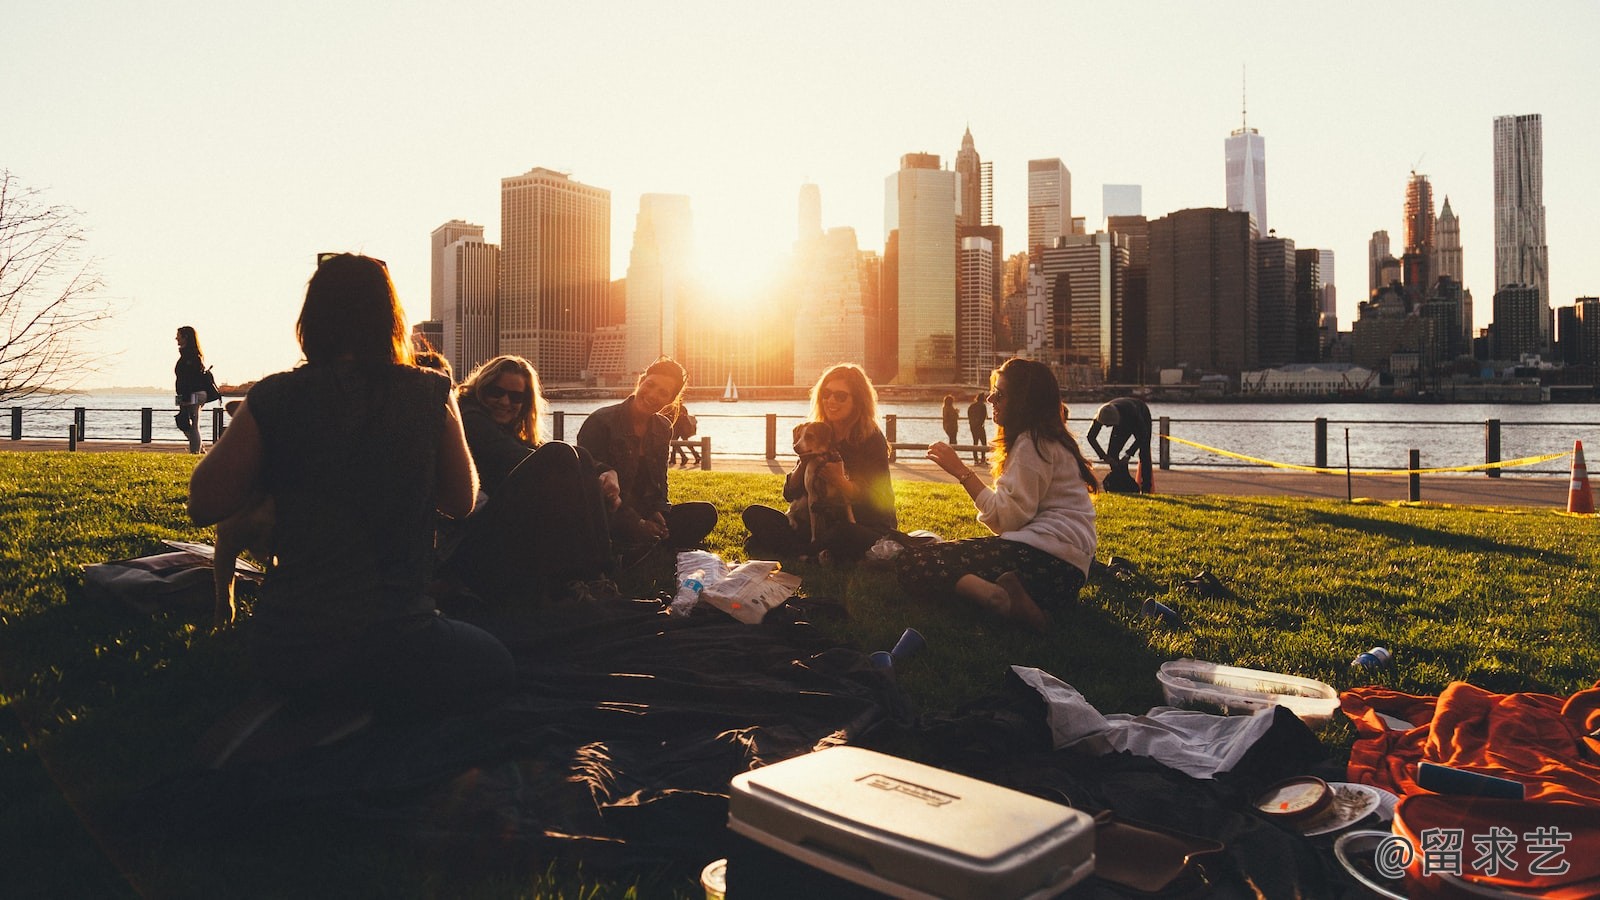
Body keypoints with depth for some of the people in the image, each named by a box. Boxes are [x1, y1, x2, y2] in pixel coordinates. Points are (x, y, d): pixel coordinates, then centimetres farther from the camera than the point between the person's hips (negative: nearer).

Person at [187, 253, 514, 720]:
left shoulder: (273, 398, -6)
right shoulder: (430, 394, -6)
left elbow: (203, 504, 2)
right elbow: (461, 501, 6)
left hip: (287, 654, 4)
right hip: (394, 652, -4)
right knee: (496, 662, 23)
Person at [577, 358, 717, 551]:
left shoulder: (663, 429, 9)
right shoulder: (600, 422, -11)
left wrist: (658, 512, -9)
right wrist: (635, 524, -20)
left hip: (645, 514, 7)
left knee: (705, 513, -11)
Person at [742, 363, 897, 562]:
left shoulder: (871, 439, -8)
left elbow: (881, 502, -15)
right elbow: (790, 494, 4)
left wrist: (842, 483, -30)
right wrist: (805, 461, -14)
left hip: (868, 530, -5)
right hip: (822, 524, 5)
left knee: (843, 534, -41)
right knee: (754, 514, -7)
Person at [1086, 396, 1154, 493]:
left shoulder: (1131, 411, -45)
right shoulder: (1102, 415, -34)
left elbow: (1142, 436, -35)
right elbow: (1091, 437, -25)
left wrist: (1128, 454, -40)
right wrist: (1104, 456, -33)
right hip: (1123, 422, 4)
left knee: (1144, 454, -16)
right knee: (1112, 453, -8)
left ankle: (1146, 489, -13)